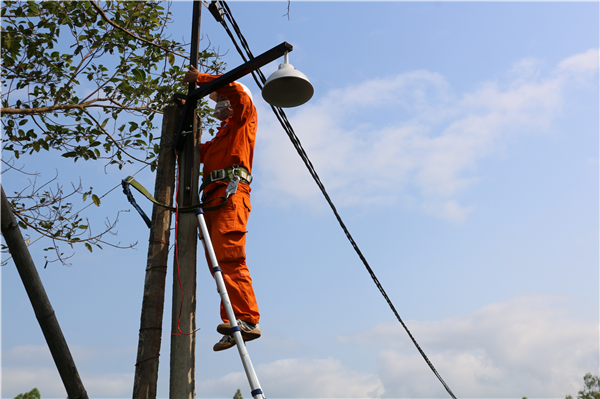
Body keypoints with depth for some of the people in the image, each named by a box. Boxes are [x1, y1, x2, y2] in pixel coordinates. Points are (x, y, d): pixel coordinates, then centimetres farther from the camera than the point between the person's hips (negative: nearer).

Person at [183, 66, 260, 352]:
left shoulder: (245, 119, 16)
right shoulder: (219, 137, 39)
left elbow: (237, 90, -2)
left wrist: (201, 78, 6)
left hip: (231, 191, -9)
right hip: (212, 196, 9)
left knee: (229, 256, -23)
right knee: (217, 261, -2)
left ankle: (246, 319, -29)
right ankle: (237, 325, -6)